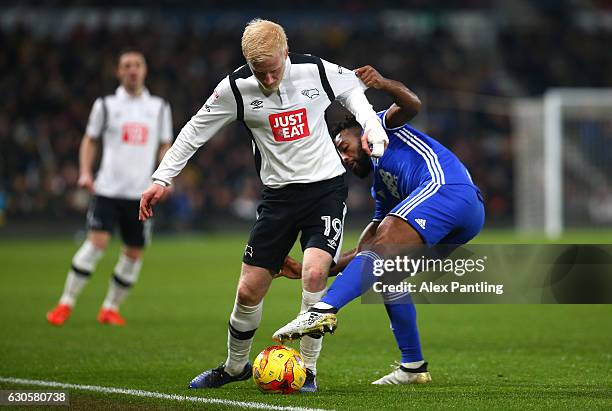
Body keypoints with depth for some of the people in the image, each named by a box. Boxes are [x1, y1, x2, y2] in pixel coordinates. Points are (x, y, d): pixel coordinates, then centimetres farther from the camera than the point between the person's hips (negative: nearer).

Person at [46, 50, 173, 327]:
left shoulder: (159, 108, 10)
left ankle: (111, 308, 17)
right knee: (97, 242, -16)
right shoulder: (106, 105, 6)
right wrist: (85, 172, -2)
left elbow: (165, 146, 16)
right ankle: (66, 304, -9)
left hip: (141, 193, 3)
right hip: (108, 188, -3)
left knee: (134, 252, 2)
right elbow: (90, 140, 13)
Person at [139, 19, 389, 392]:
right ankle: (236, 366, 27)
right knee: (249, 290, 1)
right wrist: (162, 179, -3)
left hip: (327, 187, -2)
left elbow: (351, 87, 12)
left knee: (314, 272, -23)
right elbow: (195, 132, 1)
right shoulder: (235, 88, -9)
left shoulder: (316, 70, -10)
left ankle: (308, 370, -8)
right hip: (279, 194, 2)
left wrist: (371, 124, -3)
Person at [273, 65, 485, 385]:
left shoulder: (382, 128, 22)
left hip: (445, 185, -9)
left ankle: (324, 310, -40)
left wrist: (382, 84, -23)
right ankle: (413, 367, 12)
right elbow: (365, 250, 31)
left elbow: (411, 106, -2)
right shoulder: (381, 191, 37)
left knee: (379, 250, -20)